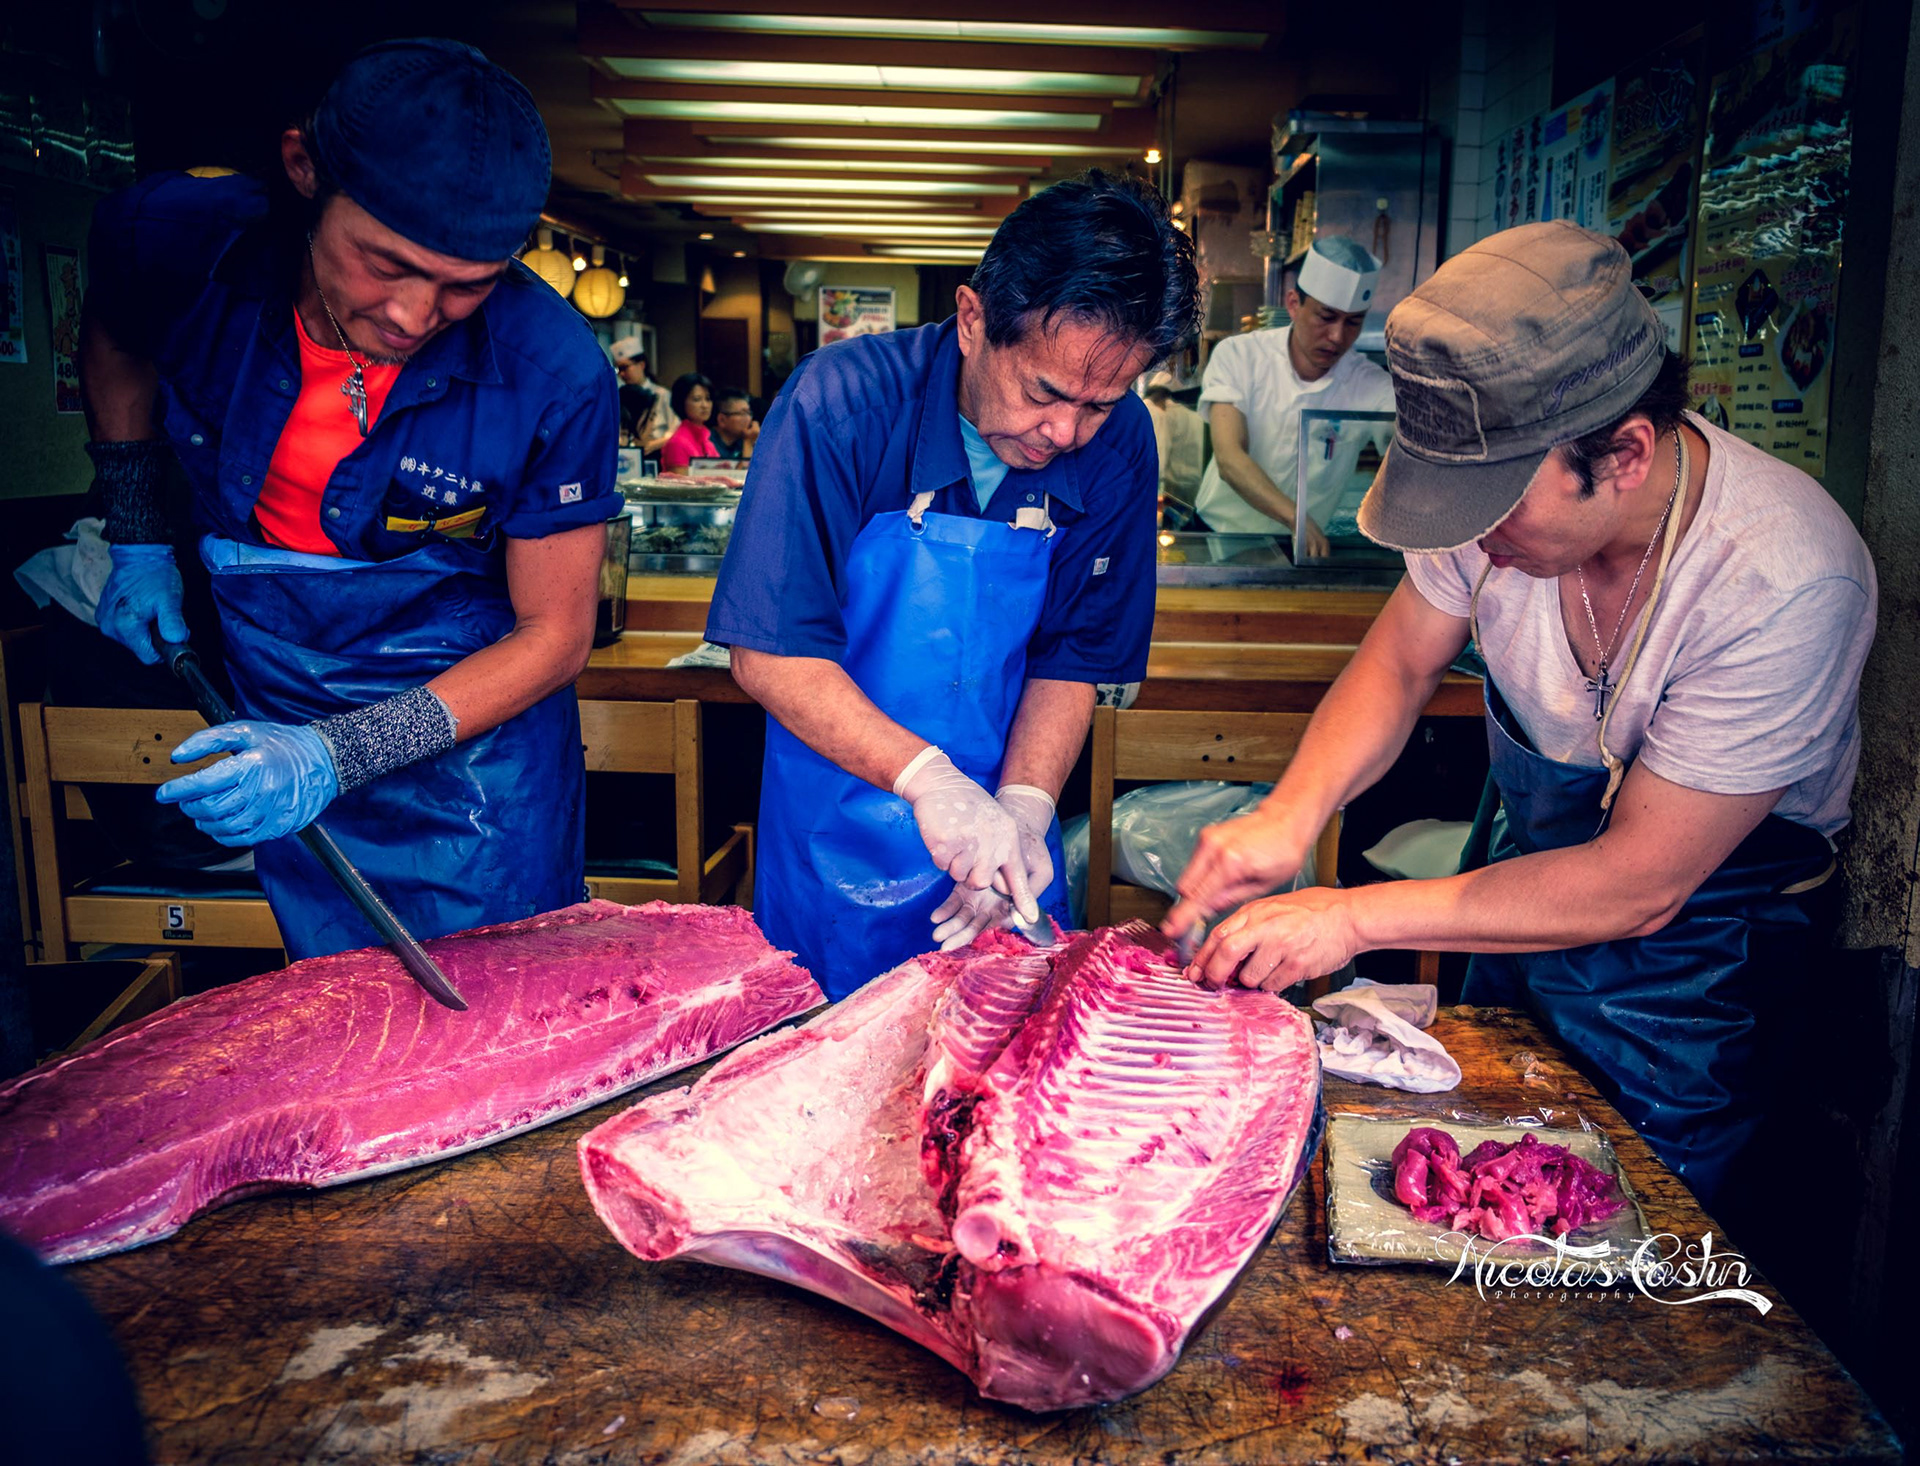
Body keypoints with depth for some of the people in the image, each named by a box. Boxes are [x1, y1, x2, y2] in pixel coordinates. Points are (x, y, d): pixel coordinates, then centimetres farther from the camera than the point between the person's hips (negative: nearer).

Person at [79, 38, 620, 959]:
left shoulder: (553, 376, -28)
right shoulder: (175, 240, -19)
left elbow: (553, 633, -19)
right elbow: (115, 341, 8)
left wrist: (341, 758, -27)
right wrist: (136, 538, 5)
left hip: (475, 753, -3)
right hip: (281, 723, 4)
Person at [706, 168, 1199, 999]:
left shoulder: (1118, 444, -11)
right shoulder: (841, 405, -21)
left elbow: (1072, 662, -3)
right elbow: (770, 655, -21)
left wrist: (1023, 806, -18)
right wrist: (925, 777, -30)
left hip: (1003, 844, 3)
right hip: (839, 855, -2)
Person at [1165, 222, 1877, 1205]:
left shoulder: (1784, 580, -35)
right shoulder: (1509, 474, -21)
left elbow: (1638, 884, -30)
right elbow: (1399, 662, -6)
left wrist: (1354, 919, -32)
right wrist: (1293, 810, -25)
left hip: (1696, 930, -4)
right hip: (1532, 862, 5)